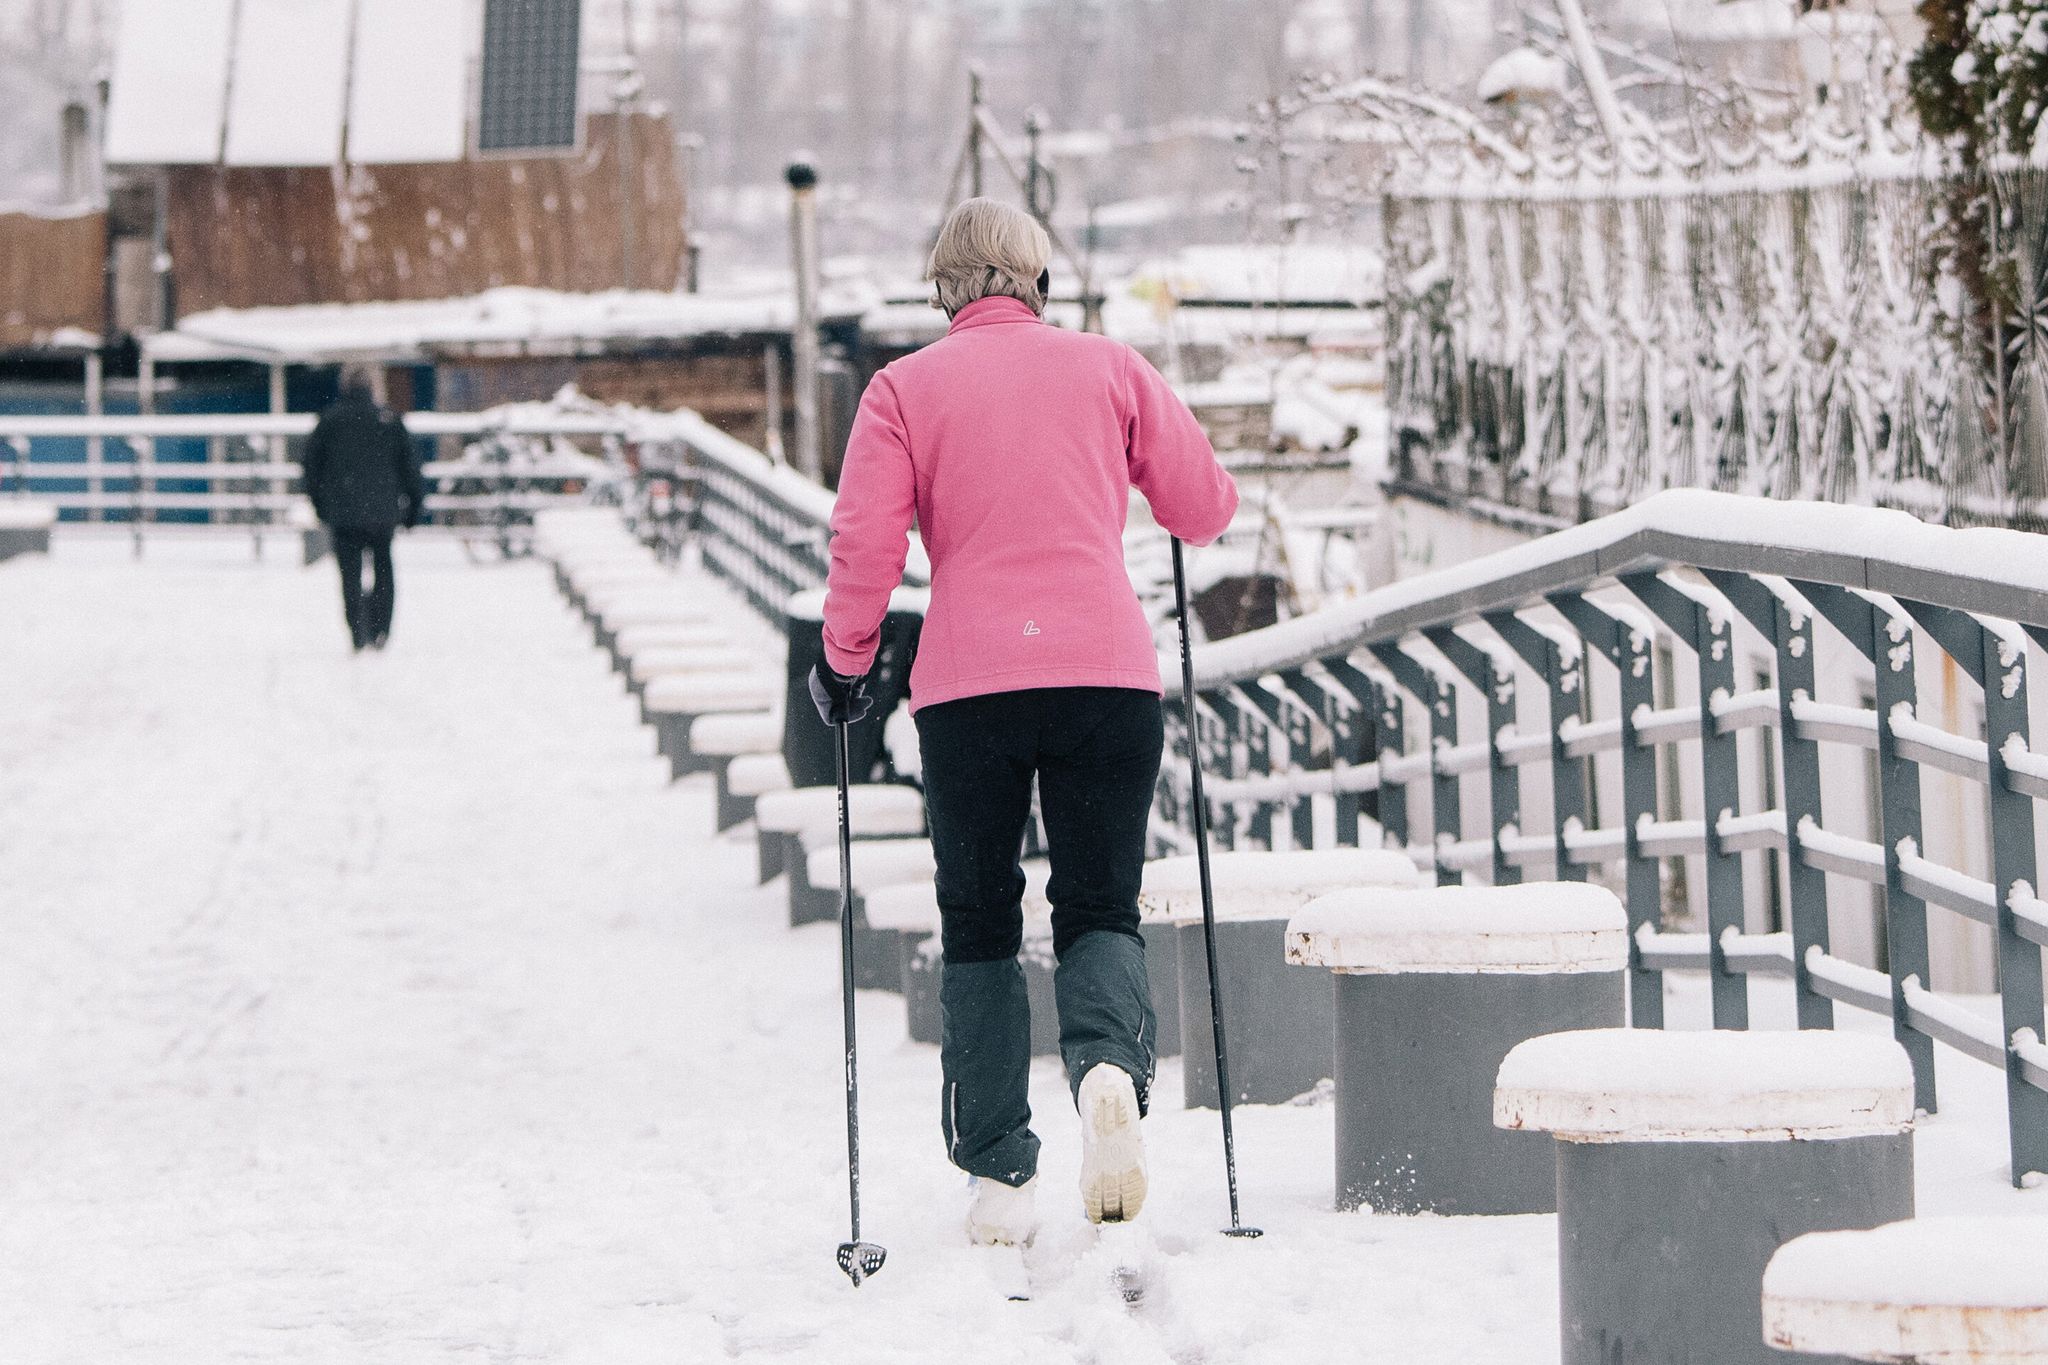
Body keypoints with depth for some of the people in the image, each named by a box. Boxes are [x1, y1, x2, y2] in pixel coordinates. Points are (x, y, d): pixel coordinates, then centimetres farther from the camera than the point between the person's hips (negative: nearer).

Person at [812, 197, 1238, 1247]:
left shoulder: (905, 387, 5)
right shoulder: (1109, 368, 9)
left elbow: (863, 545, -3)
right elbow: (1206, 508, 14)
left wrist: (845, 663, 12)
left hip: (968, 687, -1)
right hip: (1108, 676, 1)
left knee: (979, 927, 12)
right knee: (1098, 909, 11)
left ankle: (999, 1176, 4)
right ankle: (1109, 1064, -22)